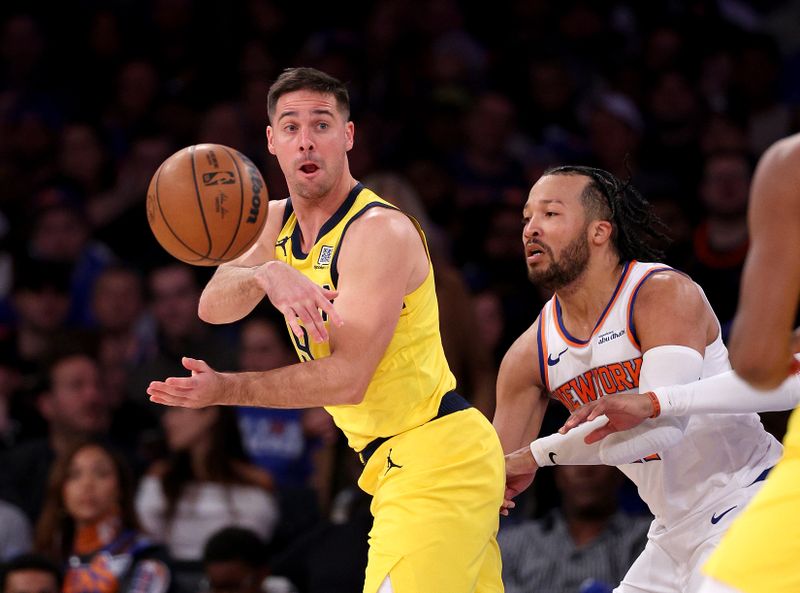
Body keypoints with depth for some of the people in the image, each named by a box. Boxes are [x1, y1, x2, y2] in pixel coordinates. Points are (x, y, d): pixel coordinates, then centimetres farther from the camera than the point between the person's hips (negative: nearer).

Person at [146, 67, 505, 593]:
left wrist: (228, 389, -26)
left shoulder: (381, 231, -17)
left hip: (435, 456, -9)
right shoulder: (279, 222, 11)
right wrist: (267, 275, -25)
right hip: (396, 462, 9)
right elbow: (213, 306, -4)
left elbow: (348, 378, -23)